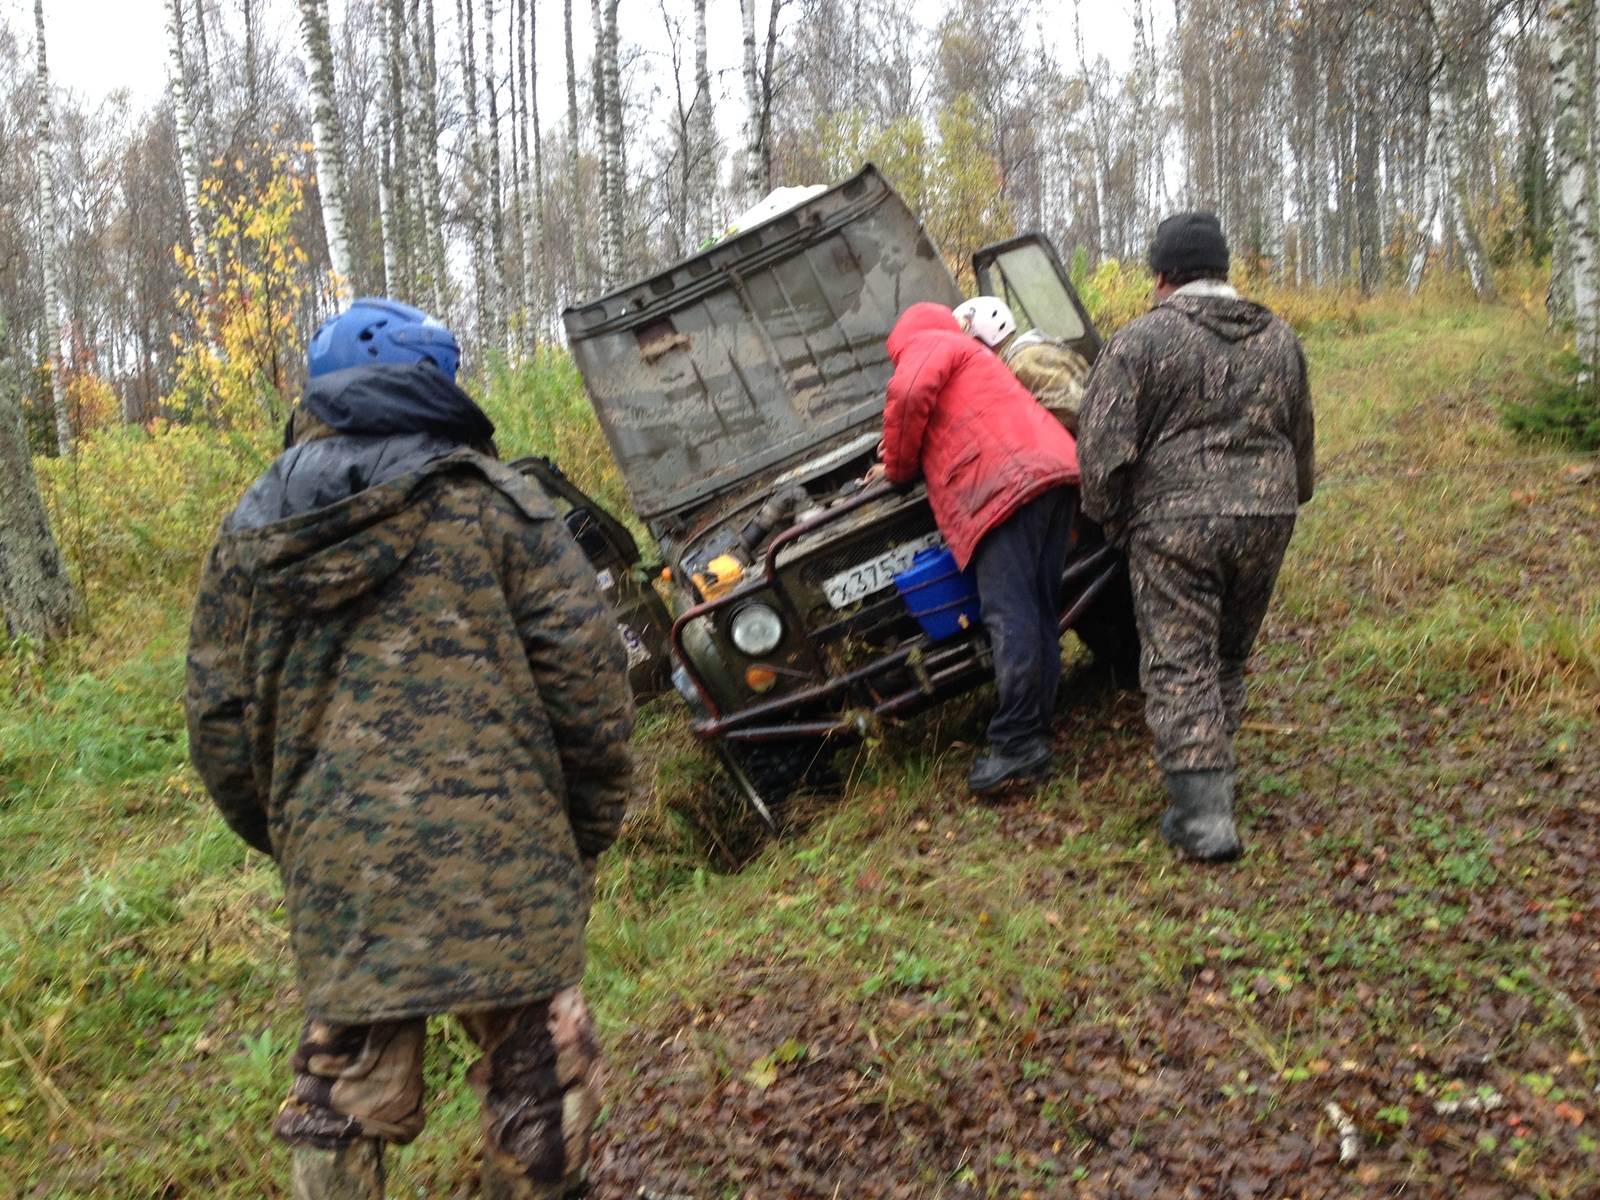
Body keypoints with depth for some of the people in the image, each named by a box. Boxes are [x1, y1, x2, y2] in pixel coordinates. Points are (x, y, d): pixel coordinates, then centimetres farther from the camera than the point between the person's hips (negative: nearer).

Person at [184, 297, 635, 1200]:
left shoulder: (251, 528, 12)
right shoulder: (487, 496, 0)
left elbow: (218, 717, 12)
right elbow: (585, 668, -6)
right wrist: (593, 822, 6)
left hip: (333, 877, 4)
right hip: (497, 859, -3)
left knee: (344, 1102, 15)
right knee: (538, 1087, 12)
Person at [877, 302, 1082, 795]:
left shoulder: (928, 342, 11)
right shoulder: (974, 357, 39)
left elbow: (908, 393, -8)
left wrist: (900, 470, 5)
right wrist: (907, 463, 42)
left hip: (1009, 482, -10)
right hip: (1057, 469, 10)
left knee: (1009, 617, -12)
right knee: (1039, 615, 9)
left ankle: (1017, 745, -14)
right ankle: (1035, 732, 11)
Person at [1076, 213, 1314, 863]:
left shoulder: (1142, 338, -4)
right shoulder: (1279, 339, 15)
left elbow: (1104, 443, -10)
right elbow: (1301, 442, 22)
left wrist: (1113, 519, 4)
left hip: (1175, 523, -5)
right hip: (1266, 519, 6)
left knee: (1180, 668, -2)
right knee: (1227, 661, 18)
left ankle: (1204, 815, -5)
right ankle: (1210, 787, 27)